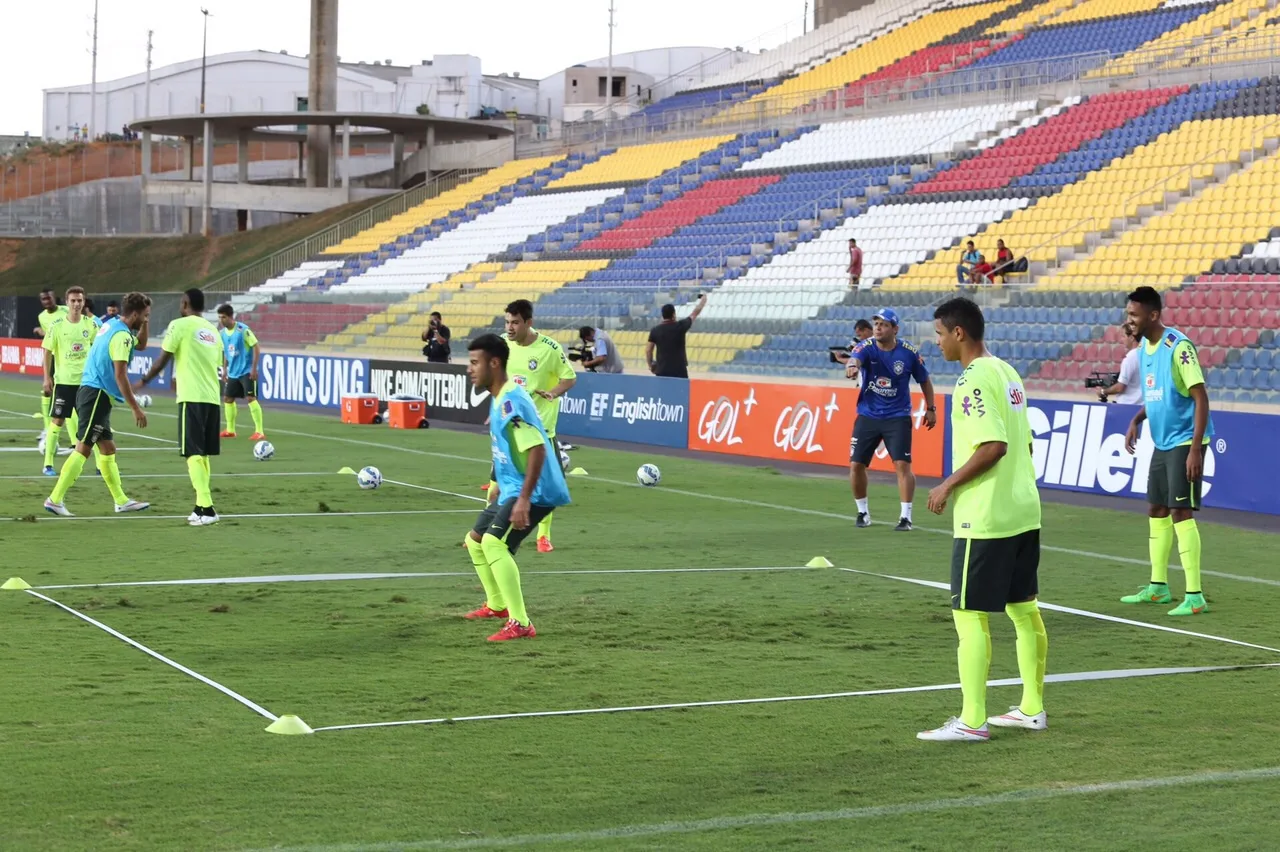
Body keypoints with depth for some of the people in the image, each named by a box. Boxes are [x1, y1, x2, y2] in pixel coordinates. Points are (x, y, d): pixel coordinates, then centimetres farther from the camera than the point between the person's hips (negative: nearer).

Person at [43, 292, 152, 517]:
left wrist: (144, 324, 14)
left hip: (94, 394, 10)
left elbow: (141, 345, 32)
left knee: (108, 448, 13)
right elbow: (120, 376, -20)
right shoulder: (121, 335, -15)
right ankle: (55, 499, -10)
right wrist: (135, 408, -18)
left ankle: (121, 501, 19)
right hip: (97, 395, -10)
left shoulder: (113, 326, 14)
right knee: (83, 448, -10)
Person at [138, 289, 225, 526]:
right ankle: (201, 506, 20)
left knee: (194, 454, -8)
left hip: (192, 398, -6)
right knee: (203, 453, 16)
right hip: (212, 397, 6)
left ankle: (207, 508, -18)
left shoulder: (180, 325, -3)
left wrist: (144, 381, 14)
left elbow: (163, 359, -2)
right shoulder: (212, 330, 17)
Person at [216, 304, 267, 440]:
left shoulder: (243, 330, -16)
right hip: (233, 373, 8)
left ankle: (259, 431, -12)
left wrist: (254, 368, -18)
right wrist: (225, 369, 17)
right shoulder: (222, 333, 4)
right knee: (227, 398, 11)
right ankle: (230, 430, 25)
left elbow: (256, 348, -15)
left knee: (250, 398, -14)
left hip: (247, 371, -8)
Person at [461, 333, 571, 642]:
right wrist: (500, 485, 30)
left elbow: (537, 449, -29)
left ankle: (520, 624, -25)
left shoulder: (511, 401, -21)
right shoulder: (497, 399, 10)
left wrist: (524, 498, -32)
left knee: (494, 542, -27)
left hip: (535, 492, -11)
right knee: (475, 540, 22)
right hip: (512, 489, 11)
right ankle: (497, 604, 44)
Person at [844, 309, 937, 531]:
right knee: (856, 464, 2)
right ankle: (863, 512, 21)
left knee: (902, 464, -12)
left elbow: (924, 379, 7)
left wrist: (931, 408, 6)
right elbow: (854, 358, -34)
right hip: (867, 416, 2)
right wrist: (851, 366, -58)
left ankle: (906, 516, -3)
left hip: (897, 417, -2)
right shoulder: (866, 347, -10)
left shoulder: (909, 352, -8)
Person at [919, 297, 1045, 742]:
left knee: (970, 615, -4)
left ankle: (972, 721, -1)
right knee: (1024, 609, 15)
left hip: (985, 519, -10)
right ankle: (1032, 709, 23)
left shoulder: (975, 380, -16)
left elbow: (994, 446, -24)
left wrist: (949, 486, -15)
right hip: (1024, 511, 10)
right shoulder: (1007, 372, 12)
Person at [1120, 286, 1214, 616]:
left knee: (1180, 512, -11)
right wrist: (1136, 420, 5)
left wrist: (1195, 449, -24)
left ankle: (1194, 596, -7)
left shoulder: (1178, 347, -18)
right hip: (1162, 443, 9)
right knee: (1156, 510, 14)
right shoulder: (1144, 348, 8)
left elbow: (1201, 397, -20)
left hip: (1184, 441, -9)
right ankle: (1158, 586, 25)